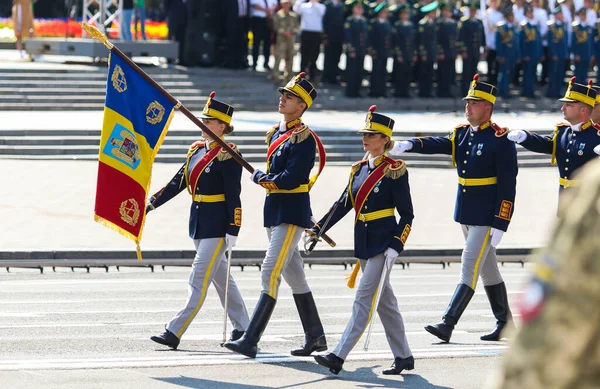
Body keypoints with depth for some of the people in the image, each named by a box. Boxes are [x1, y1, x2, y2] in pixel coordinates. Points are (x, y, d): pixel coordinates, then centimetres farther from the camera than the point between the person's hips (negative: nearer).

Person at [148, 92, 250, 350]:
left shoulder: (227, 155, -13)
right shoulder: (196, 150, 10)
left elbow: (233, 196, -16)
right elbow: (178, 182, 11)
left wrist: (233, 231, -19)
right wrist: (151, 203, 2)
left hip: (217, 225, -9)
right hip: (198, 221, 9)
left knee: (199, 280, -8)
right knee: (221, 277, 16)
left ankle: (175, 331, -11)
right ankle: (242, 327, 26)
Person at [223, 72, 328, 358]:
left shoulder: (304, 139, -14)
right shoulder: (276, 134, 13)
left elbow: (290, 179, -22)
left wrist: (260, 177, -11)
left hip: (291, 216, -9)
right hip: (274, 213, 9)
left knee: (270, 275, -13)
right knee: (294, 276, 15)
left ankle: (250, 340, -16)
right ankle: (316, 337, 24)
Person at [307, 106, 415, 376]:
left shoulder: (395, 170, -10)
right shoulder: (359, 169, 11)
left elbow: (407, 214, -10)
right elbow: (342, 205, 15)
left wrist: (396, 246, -18)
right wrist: (317, 230, 9)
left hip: (383, 242, -8)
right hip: (363, 242, 8)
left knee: (364, 298, -10)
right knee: (384, 300, 13)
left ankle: (339, 356, -15)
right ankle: (403, 356, 21)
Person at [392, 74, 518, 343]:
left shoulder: (501, 140, -13)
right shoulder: (461, 134, 10)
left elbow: (507, 186, -16)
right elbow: (437, 145, -6)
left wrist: (500, 225, -20)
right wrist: (408, 145, -26)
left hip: (487, 216, -8)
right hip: (465, 213, 8)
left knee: (469, 267, -10)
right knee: (487, 268, 15)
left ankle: (448, 325, -15)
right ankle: (504, 322, 25)